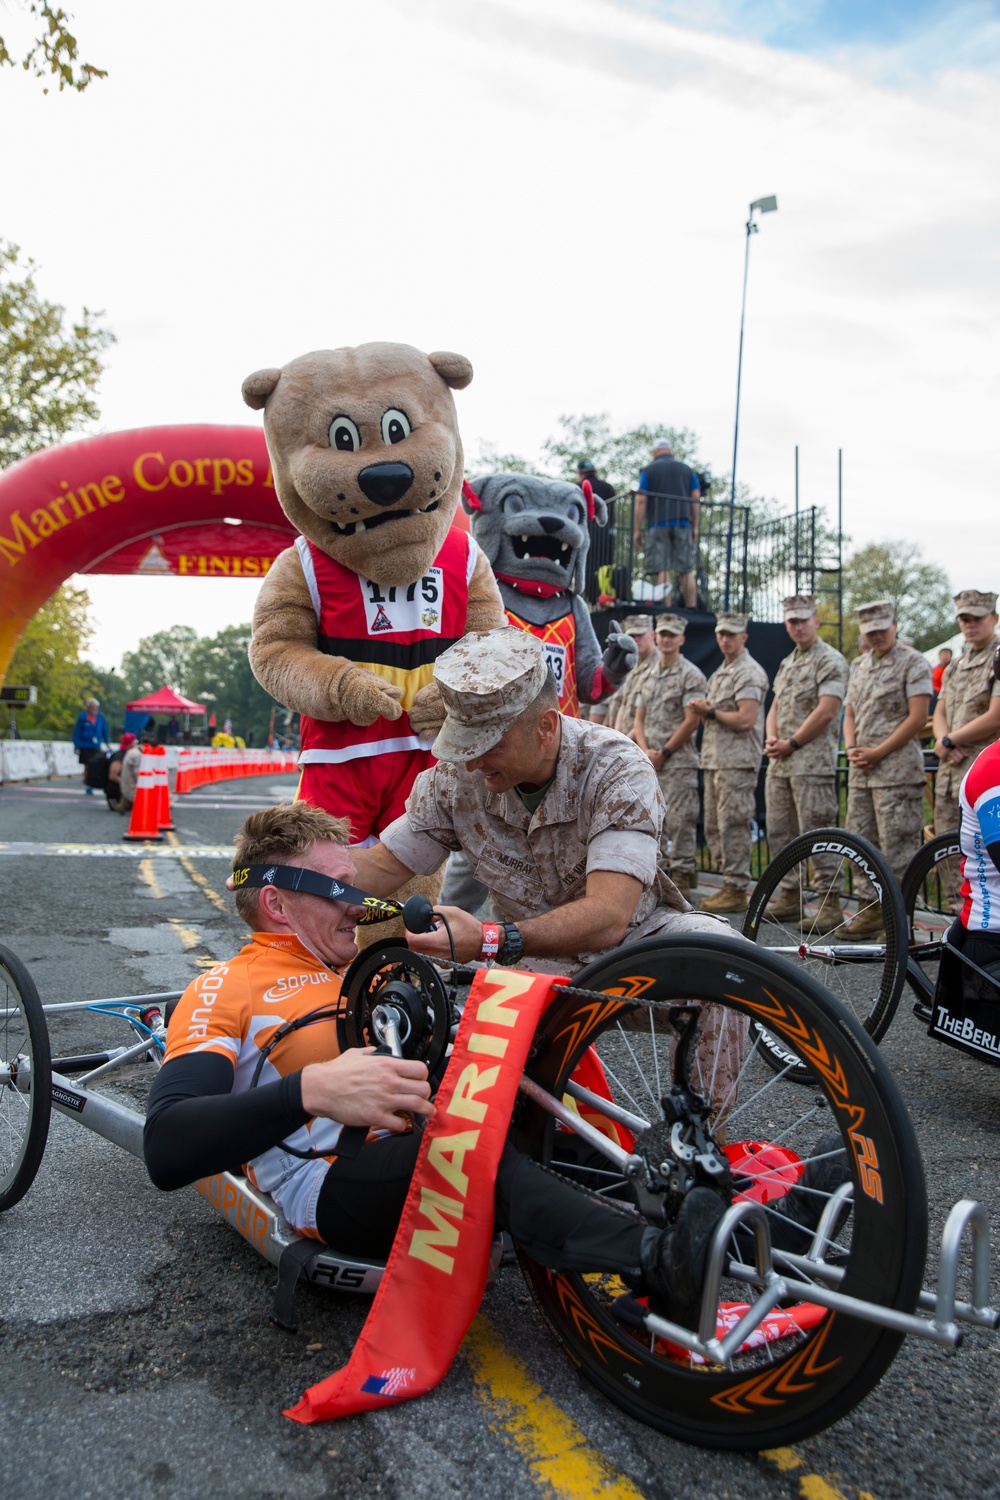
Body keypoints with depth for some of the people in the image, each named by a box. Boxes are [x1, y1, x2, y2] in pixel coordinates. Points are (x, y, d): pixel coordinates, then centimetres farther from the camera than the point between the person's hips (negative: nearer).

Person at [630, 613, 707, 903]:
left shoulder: (691, 675, -4)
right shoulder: (649, 675, 17)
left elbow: (691, 721, -12)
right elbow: (639, 718, 15)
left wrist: (664, 752, -11)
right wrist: (646, 751, -2)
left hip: (679, 761, -7)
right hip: (649, 761, 7)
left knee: (679, 820, -8)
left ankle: (682, 877, -3)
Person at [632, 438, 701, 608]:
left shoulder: (648, 470, 6)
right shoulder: (687, 470, 15)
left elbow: (641, 501, -2)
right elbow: (696, 499, 9)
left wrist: (637, 530, -1)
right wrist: (695, 527, 12)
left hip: (658, 525, -2)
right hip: (683, 524, 2)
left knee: (663, 570, -6)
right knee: (687, 571, 4)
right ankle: (691, 610, 0)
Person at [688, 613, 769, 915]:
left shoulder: (749, 672, -9)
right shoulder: (719, 673, 21)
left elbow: (745, 720, -19)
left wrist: (711, 712, -8)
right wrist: (703, 710, 4)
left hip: (737, 761, -10)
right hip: (714, 760, 10)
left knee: (733, 826, -8)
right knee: (713, 826, 11)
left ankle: (736, 890, -3)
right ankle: (729, 885, 19)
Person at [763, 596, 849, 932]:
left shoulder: (831, 661, -7)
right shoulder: (787, 664, 19)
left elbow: (825, 712, -15)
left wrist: (792, 744, -11)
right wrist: (771, 739, 0)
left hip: (813, 762, -9)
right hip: (779, 764, 9)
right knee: (779, 832, 11)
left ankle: (830, 903, -1)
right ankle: (788, 897, 20)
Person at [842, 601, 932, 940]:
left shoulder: (913, 663, -4)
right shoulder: (858, 665, 17)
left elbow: (917, 717, -11)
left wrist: (877, 752, -13)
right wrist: (851, 747, 0)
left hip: (896, 769, -7)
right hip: (860, 771, 8)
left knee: (898, 845, -5)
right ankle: (871, 909, 20)